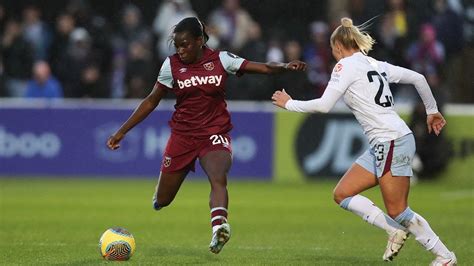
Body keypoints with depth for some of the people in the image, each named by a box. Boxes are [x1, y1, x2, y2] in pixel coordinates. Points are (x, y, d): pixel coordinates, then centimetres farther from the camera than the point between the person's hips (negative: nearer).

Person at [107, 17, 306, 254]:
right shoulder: (172, 65, -1)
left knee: (218, 177, -33)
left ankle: (219, 226, -51)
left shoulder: (221, 59, -4)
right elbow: (151, 101, 7)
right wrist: (122, 132, 6)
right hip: (182, 135, 2)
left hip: (215, 134, -2)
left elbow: (264, 68, -6)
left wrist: (285, 66, -27)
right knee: (161, 202, 5)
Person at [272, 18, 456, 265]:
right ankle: (395, 231, 7)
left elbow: (324, 105, -11)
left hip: (393, 142, -9)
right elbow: (418, 78, 18)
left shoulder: (347, 64, -6)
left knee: (397, 211, -5)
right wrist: (432, 110, 30)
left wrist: (289, 103, 2)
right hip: (381, 146, 9)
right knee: (342, 194, 8)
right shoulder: (375, 65, 17)